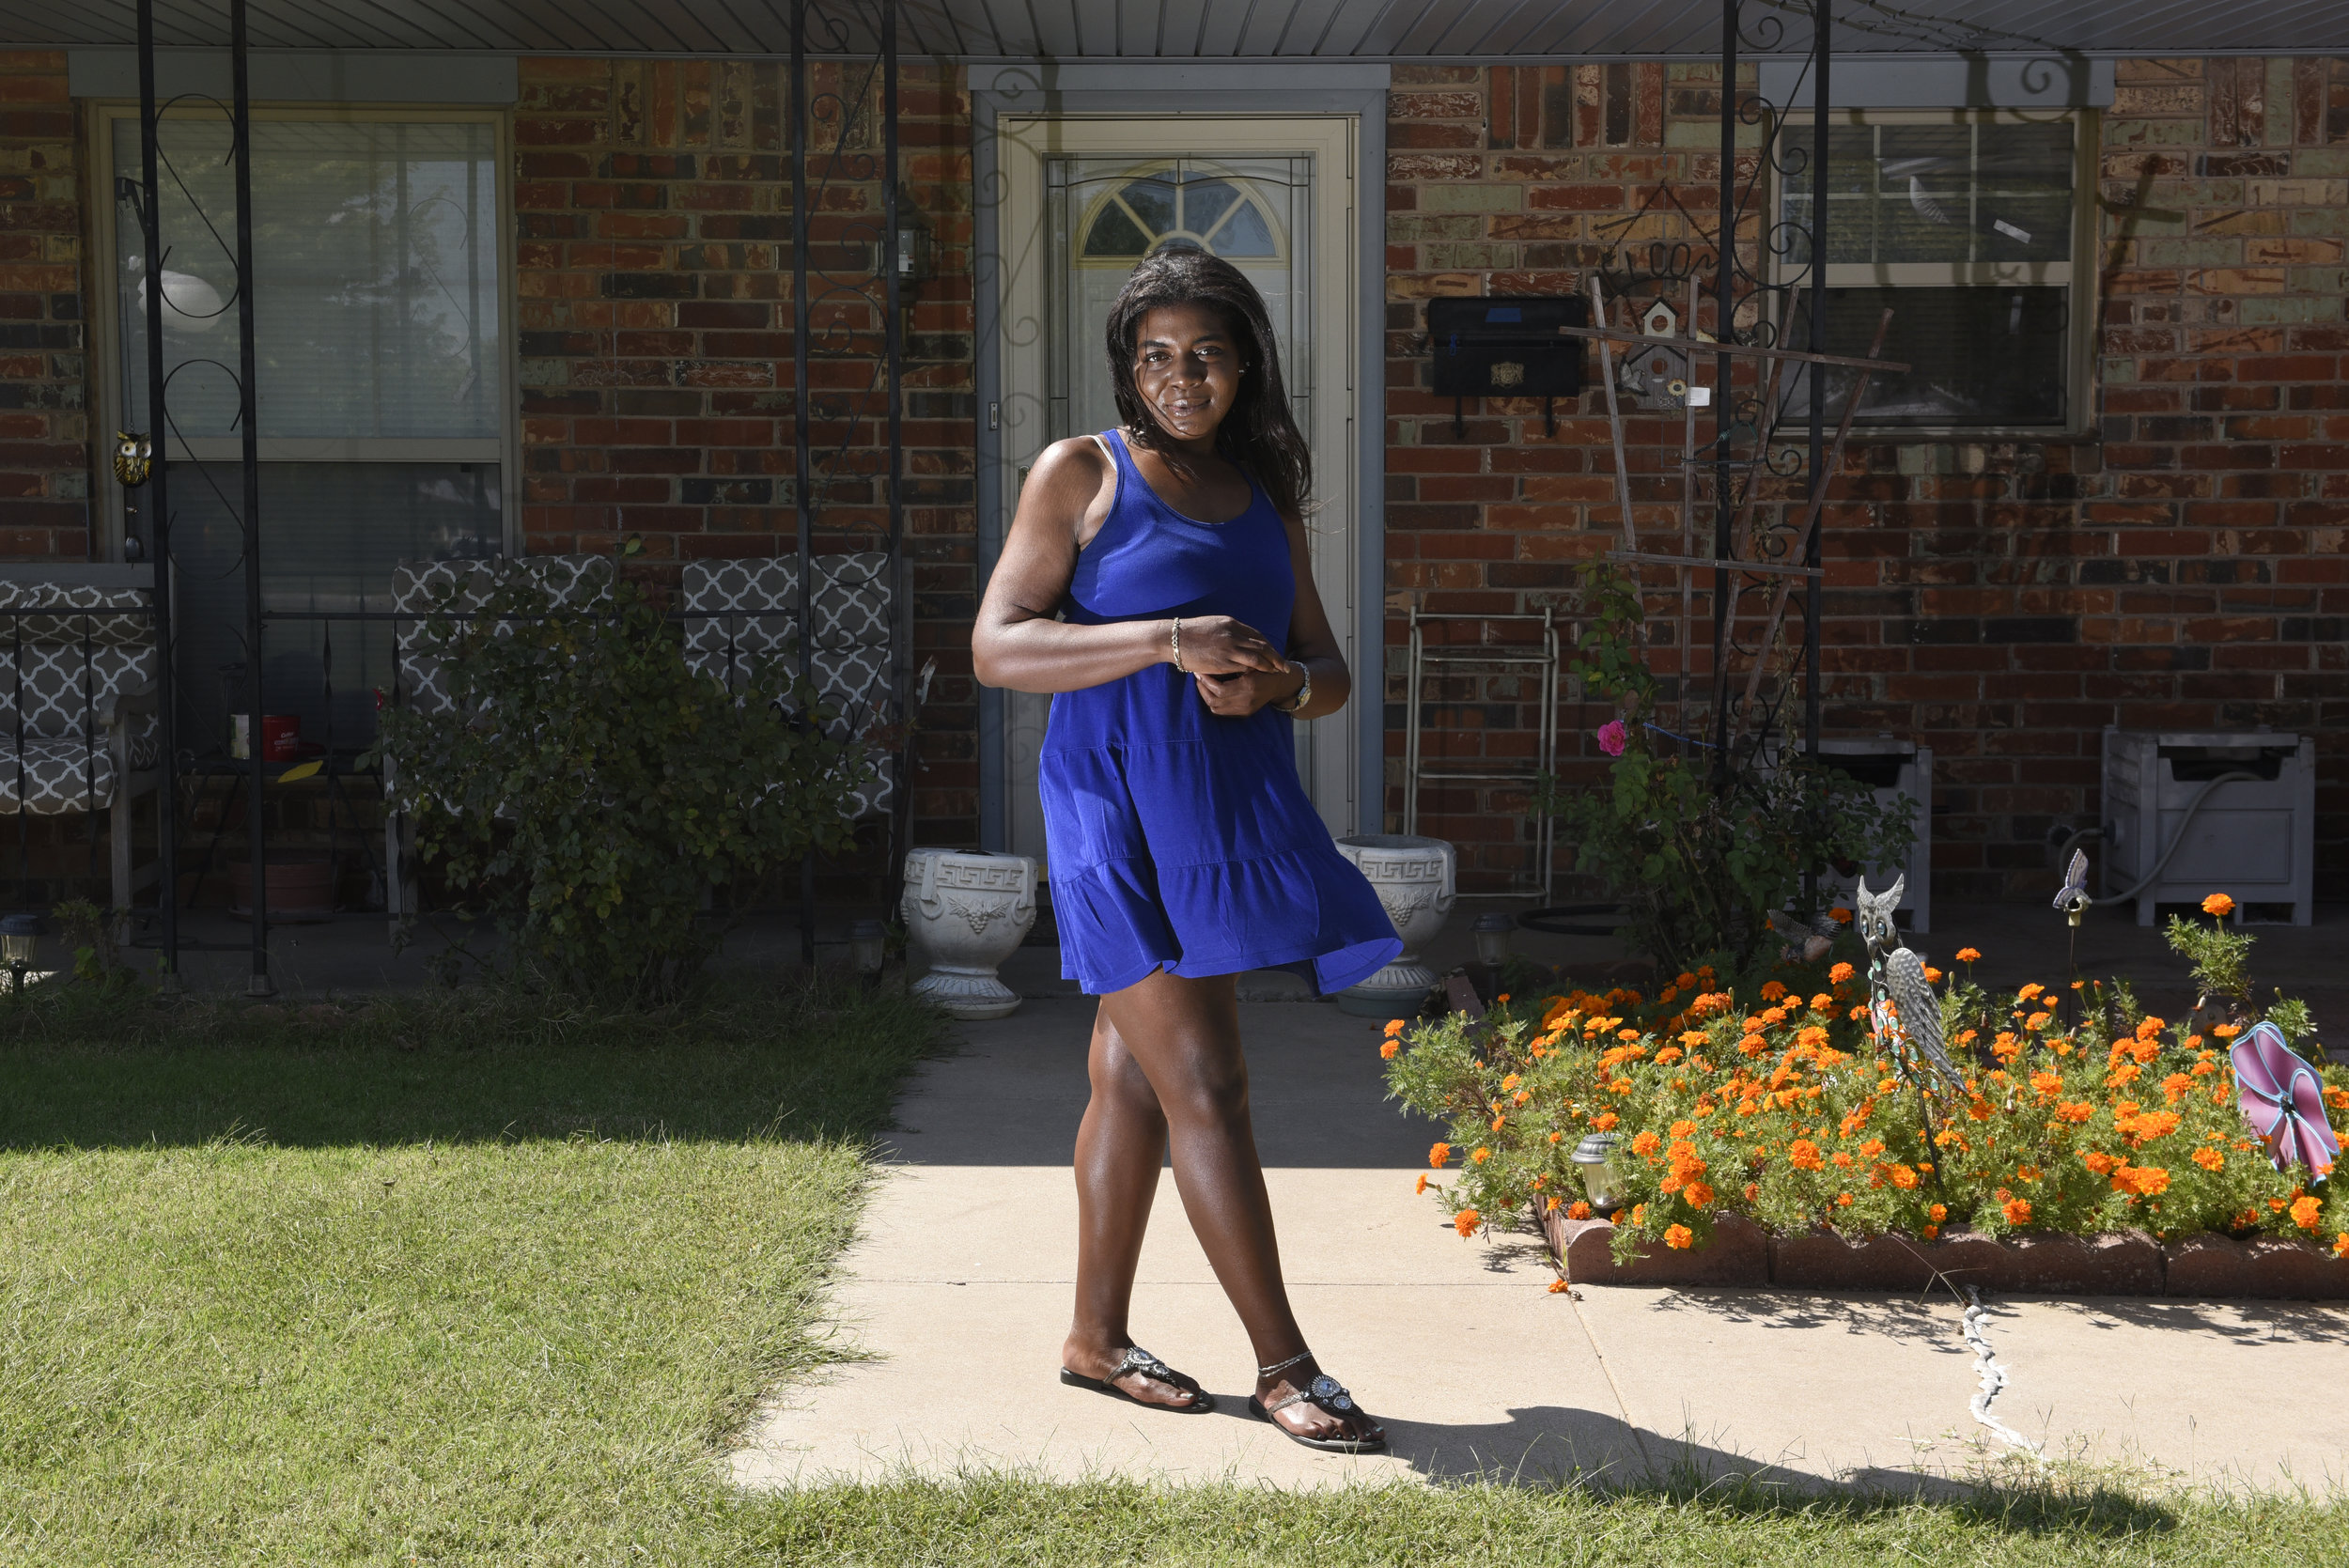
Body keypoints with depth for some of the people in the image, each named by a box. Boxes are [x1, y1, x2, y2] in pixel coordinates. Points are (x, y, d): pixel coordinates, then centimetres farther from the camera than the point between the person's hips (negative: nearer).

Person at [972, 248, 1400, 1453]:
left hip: (1232, 806, 6)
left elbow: (1328, 670, 16)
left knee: (1136, 1078, 13)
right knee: (1204, 1084, -7)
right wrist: (1168, 641, -19)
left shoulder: (1266, 495, 15)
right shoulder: (1079, 474, -1)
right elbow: (997, 648, -10)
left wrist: (1279, 684, -9)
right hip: (1120, 809, -6)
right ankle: (1282, 1364, 0)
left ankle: (1098, 1338, 24)